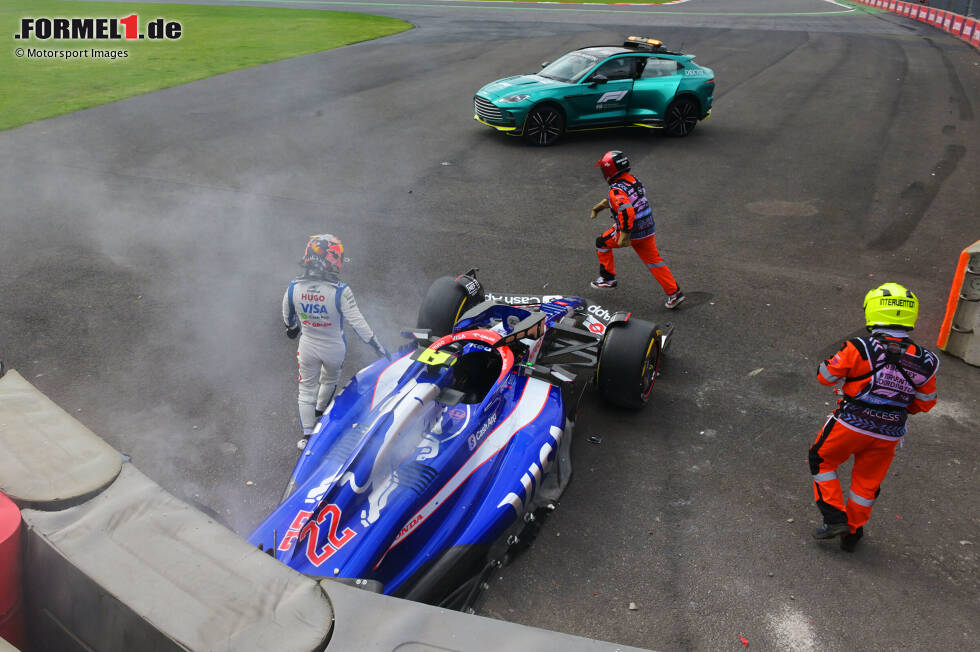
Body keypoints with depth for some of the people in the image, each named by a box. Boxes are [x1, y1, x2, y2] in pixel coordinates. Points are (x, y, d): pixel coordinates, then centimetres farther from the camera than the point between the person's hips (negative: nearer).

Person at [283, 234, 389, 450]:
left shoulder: (293, 288, -18)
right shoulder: (340, 292, -30)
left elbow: (288, 316, 1)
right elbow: (357, 323, -23)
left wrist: (292, 328, 25)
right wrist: (378, 346, -11)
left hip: (307, 347, 1)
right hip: (334, 349, -1)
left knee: (307, 388, 20)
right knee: (330, 380, 30)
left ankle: (307, 435, 24)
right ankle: (320, 411, 57)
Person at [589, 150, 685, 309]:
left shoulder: (617, 190, -22)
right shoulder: (634, 180, 6)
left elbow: (627, 212, -36)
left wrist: (624, 236, -32)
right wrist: (598, 206, 28)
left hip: (631, 231, -7)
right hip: (648, 229, 7)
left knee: (602, 242, 17)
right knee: (653, 260, 14)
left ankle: (608, 279, 27)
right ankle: (674, 293, 10)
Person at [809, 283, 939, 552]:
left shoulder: (859, 349, -20)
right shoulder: (923, 361, -7)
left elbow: (826, 376, -10)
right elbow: (925, 404, 4)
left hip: (850, 426, -4)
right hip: (889, 435, 4)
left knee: (822, 460, 20)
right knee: (868, 482, 20)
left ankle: (834, 517, 14)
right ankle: (852, 533, 34)